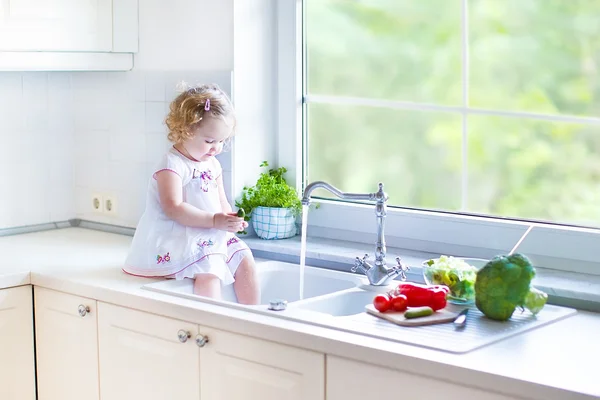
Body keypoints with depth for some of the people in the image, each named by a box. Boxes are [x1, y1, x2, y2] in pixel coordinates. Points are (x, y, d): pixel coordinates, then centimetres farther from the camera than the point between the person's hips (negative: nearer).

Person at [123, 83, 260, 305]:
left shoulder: (213, 164, 12)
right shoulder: (172, 165, -14)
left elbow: (221, 201, 16)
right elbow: (174, 209, -23)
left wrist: (230, 218, -8)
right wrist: (214, 220, -28)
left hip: (213, 237, 8)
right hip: (178, 240, -8)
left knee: (245, 260, 1)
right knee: (208, 273, -28)